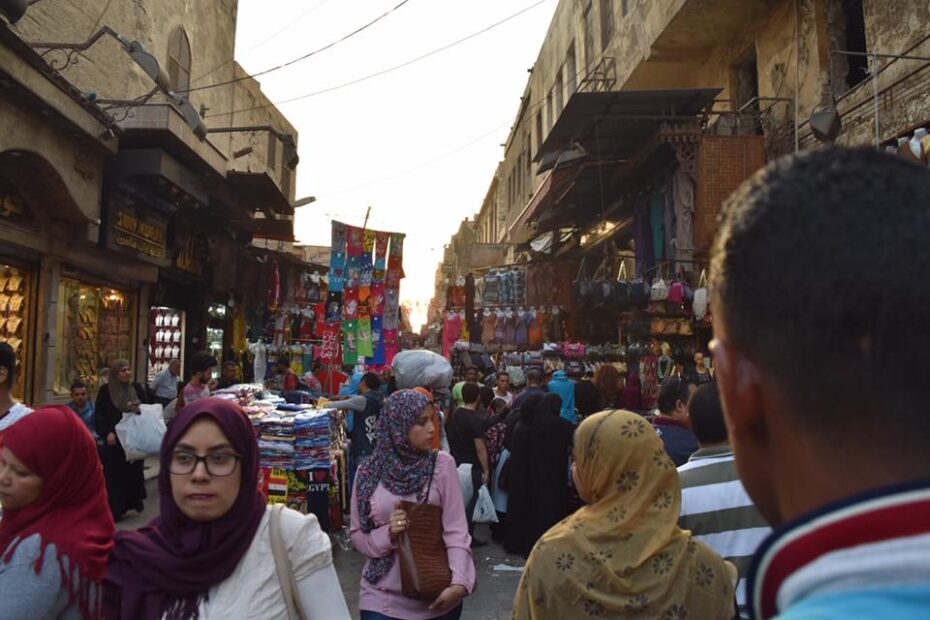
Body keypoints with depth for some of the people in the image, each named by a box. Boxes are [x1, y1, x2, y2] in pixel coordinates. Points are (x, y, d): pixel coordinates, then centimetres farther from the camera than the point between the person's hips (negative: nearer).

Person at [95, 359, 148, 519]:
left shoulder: (137, 388, 6)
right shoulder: (105, 390, -1)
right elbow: (99, 415, -3)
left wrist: (138, 410, -13)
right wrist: (107, 433, -15)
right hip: (114, 439, -2)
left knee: (134, 470, 7)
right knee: (114, 474, -1)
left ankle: (135, 500, 25)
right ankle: (115, 510, 5)